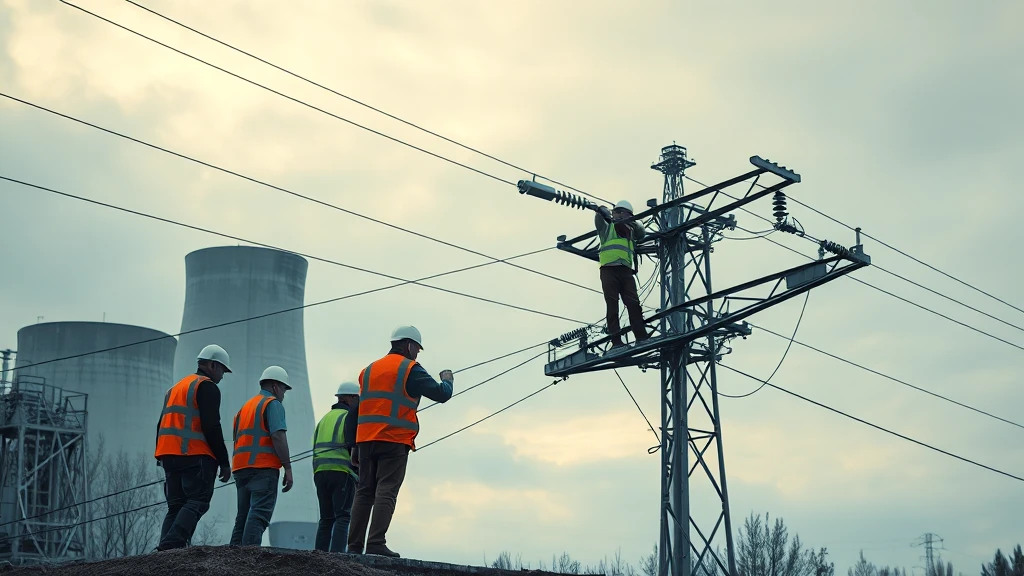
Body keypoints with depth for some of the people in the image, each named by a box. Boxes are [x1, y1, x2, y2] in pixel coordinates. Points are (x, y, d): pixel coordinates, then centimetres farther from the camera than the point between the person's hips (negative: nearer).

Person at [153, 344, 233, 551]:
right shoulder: (207, 387, -2)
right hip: (196, 455, -8)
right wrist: (224, 462, -9)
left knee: (176, 505, 8)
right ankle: (172, 545, -25)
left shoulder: (175, 388, 26)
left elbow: (162, 425, 23)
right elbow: (212, 427, -12)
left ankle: (166, 550, -4)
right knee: (198, 502, -9)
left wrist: (162, 457, 21)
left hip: (168, 454, 8)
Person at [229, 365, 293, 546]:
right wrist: (288, 467, -14)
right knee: (259, 514, -15)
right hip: (264, 467, -8)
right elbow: (278, 436, -13)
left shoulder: (245, 406, 26)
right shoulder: (273, 404, 0)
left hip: (241, 467, 8)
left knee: (243, 516, 11)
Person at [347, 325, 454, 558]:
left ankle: (354, 546, 4)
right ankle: (376, 543, -17)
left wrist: (356, 450, 19)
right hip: (394, 442, -6)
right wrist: (447, 380, 18)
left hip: (366, 440, 6)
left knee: (364, 493, 7)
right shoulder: (410, 369, -1)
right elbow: (441, 394, -5)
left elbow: (359, 410, 18)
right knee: (386, 493, -9)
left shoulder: (369, 370, 19)